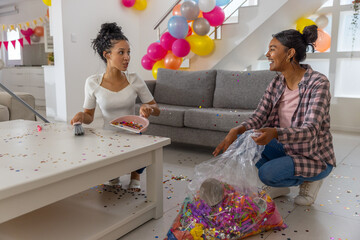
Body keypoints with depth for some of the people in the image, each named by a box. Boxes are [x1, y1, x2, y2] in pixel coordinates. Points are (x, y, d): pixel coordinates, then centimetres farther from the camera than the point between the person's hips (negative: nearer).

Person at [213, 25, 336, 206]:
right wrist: (237, 130, -29)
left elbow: (310, 130, -32)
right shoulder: (276, 83, -2)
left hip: (315, 157, -6)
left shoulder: (318, 83, -22)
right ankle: (280, 186, 6)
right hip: (286, 149, 6)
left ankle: (310, 180, 3)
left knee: (267, 173, -28)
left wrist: (275, 133, -50)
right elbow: (258, 118, -7)